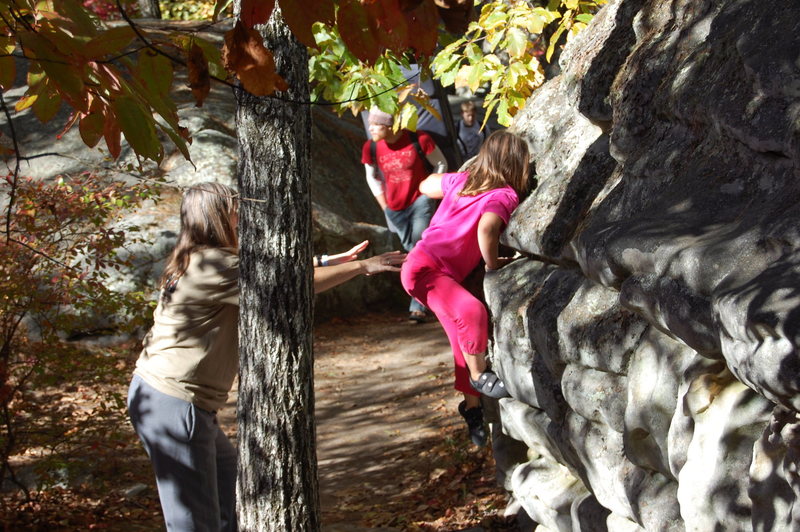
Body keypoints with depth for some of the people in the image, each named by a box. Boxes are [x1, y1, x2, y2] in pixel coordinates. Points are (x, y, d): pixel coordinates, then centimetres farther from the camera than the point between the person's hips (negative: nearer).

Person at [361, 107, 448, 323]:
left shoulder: (419, 140, -17)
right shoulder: (371, 148, -8)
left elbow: (441, 164, -1)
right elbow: (372, 178, 11)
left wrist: (430, 195, -2)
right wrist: (385, 207, 5)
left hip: (420, 202, -4)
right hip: (395, 209, 4)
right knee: (411, 250, 12)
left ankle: (417, 307, -13)